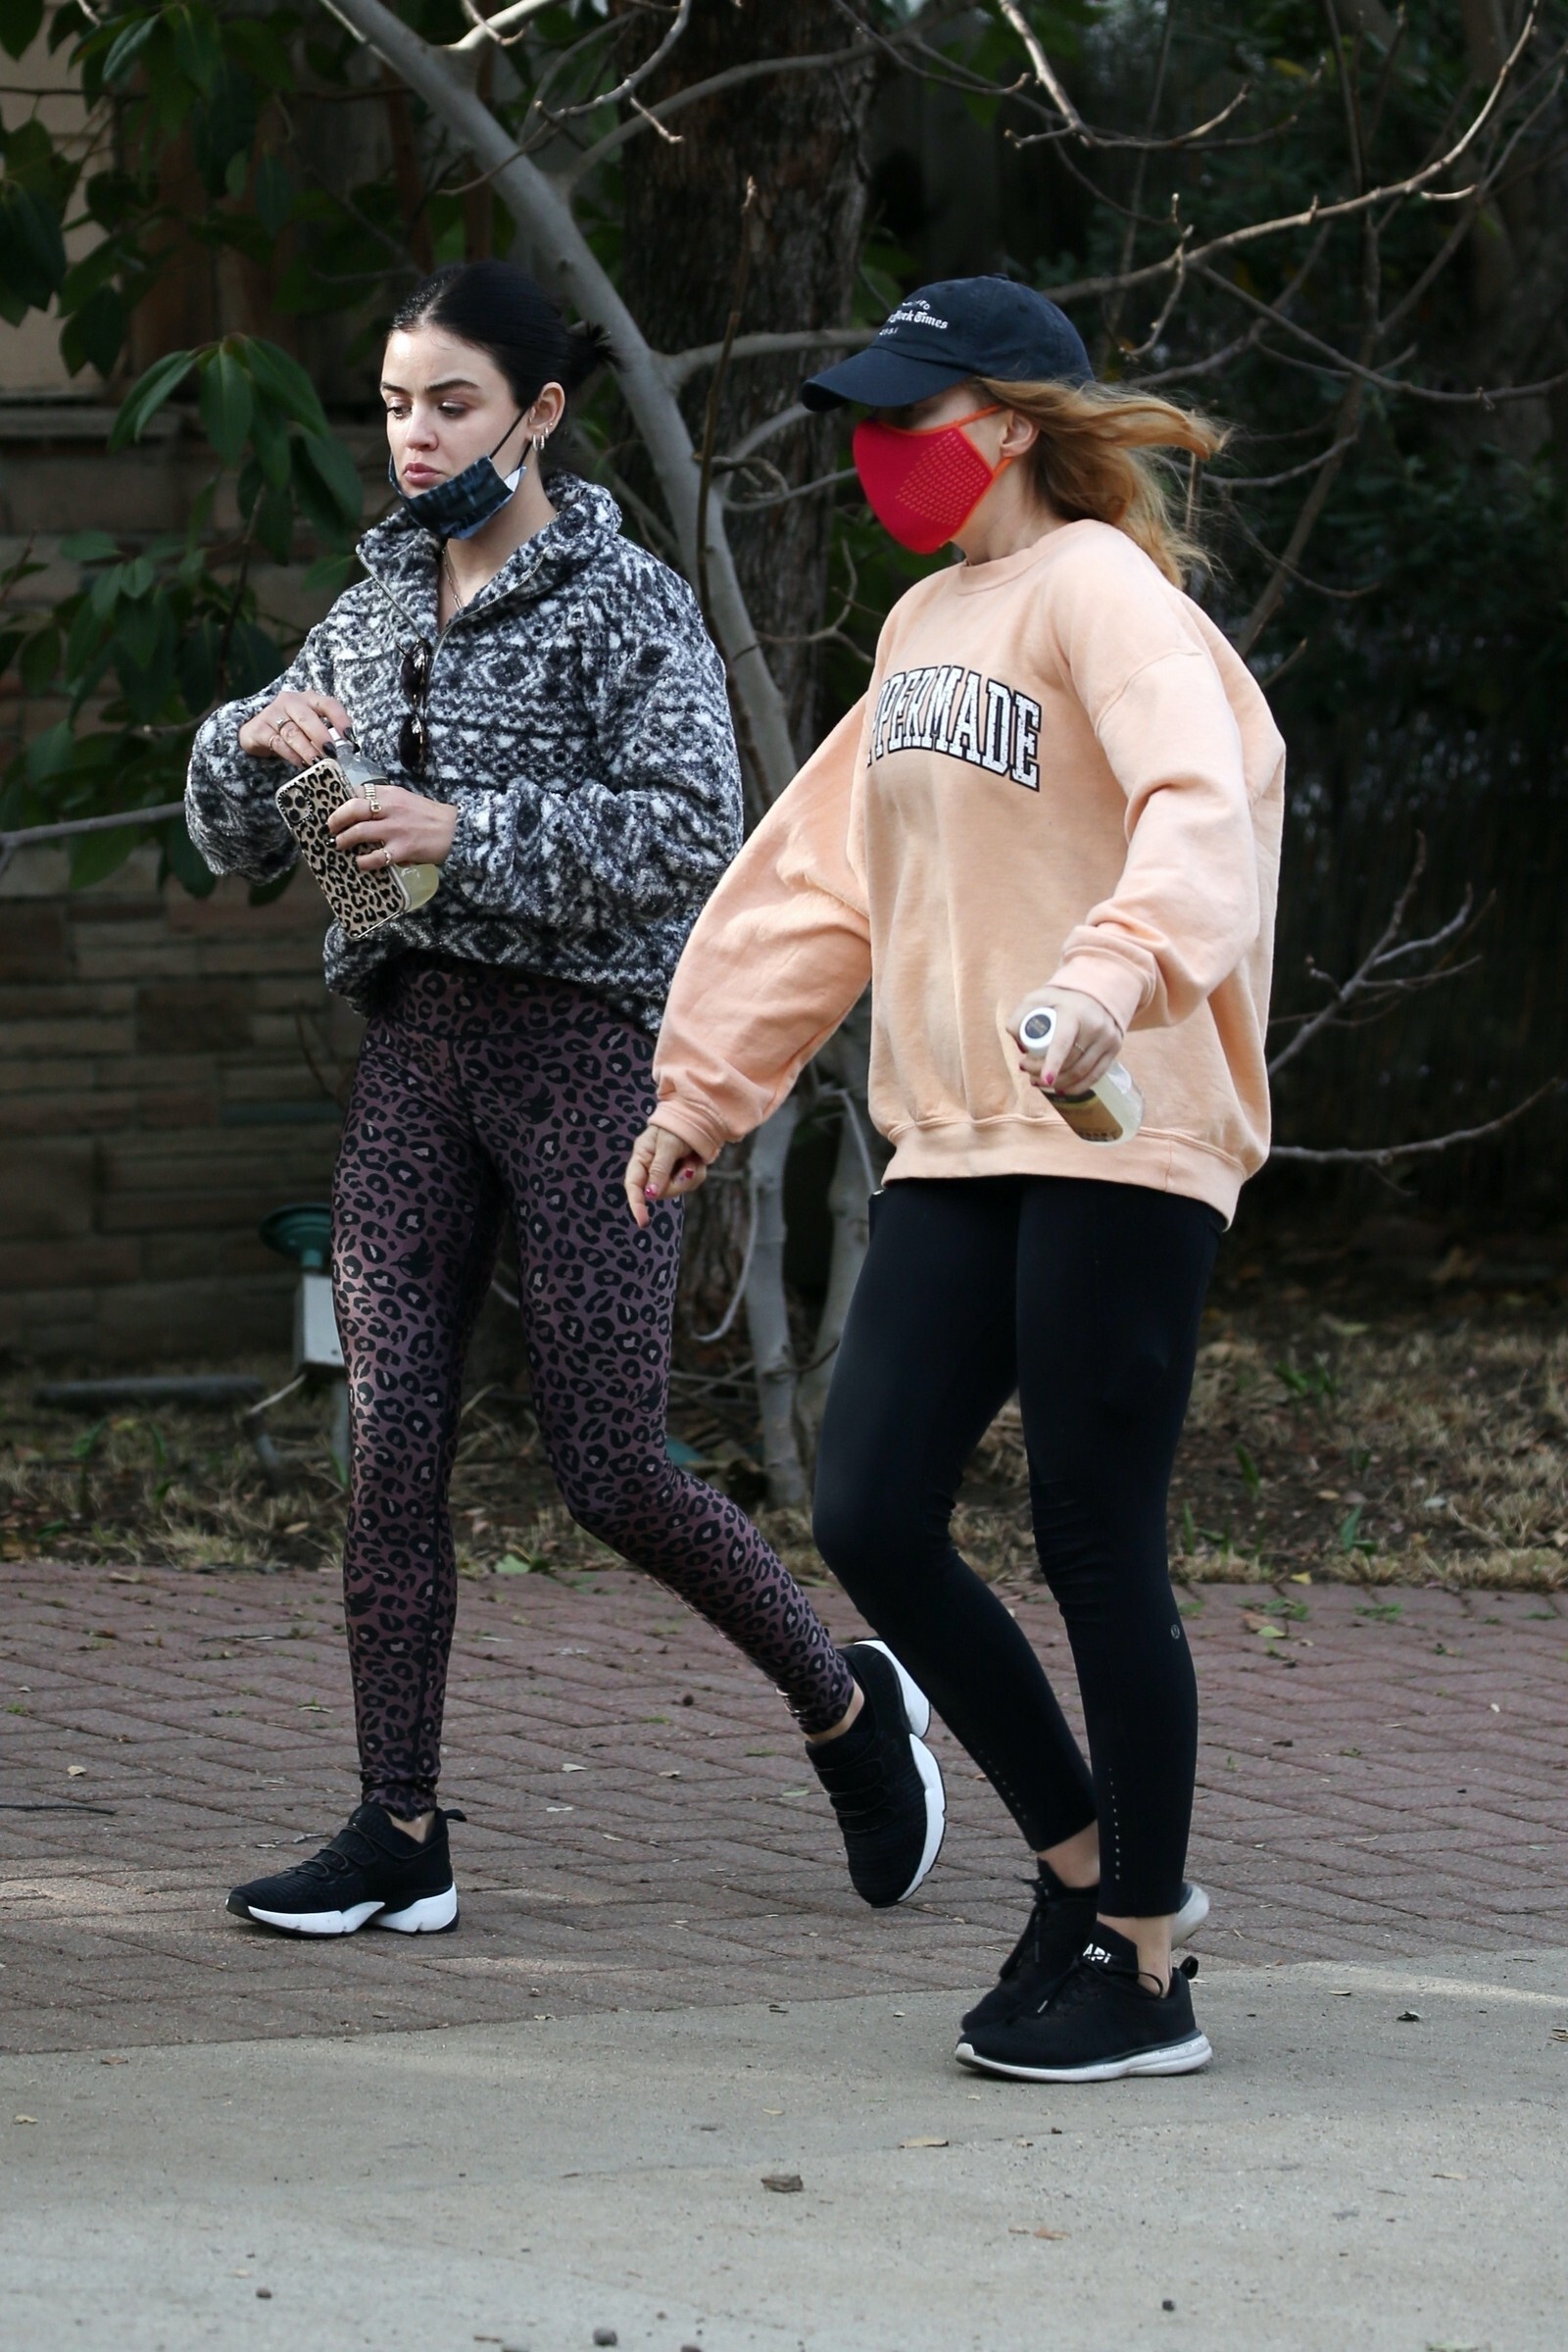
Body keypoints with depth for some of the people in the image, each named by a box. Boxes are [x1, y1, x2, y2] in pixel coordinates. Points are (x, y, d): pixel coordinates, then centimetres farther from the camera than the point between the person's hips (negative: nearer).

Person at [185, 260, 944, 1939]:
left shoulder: (627, 605, -3)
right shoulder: (373, 614, 14)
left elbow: (690, 832, -16)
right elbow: (233, 846, 16)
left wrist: (468, 830, -22)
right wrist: (256, 743, -6)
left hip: (584, 1046, -5)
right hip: (413, 1048, 5)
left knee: (608, 1469, -5)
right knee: (389, 1443, -4)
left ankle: (848, 1705, 18)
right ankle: (400, 1838, -1)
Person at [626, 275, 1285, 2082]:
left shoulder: (1099, 594, -8)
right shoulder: (926, 626, 19)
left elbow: (1198, 812, -26)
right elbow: (825, 872, 25)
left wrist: (1110, 979, -42)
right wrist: (707, 1081, 23)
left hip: (1119, 1140, -8)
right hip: (955, 1149, 8)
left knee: (1096, 1544, -4)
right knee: (868, 1514, 0)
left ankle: (1141, 1969, 7)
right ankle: (1087, 1861, 17)